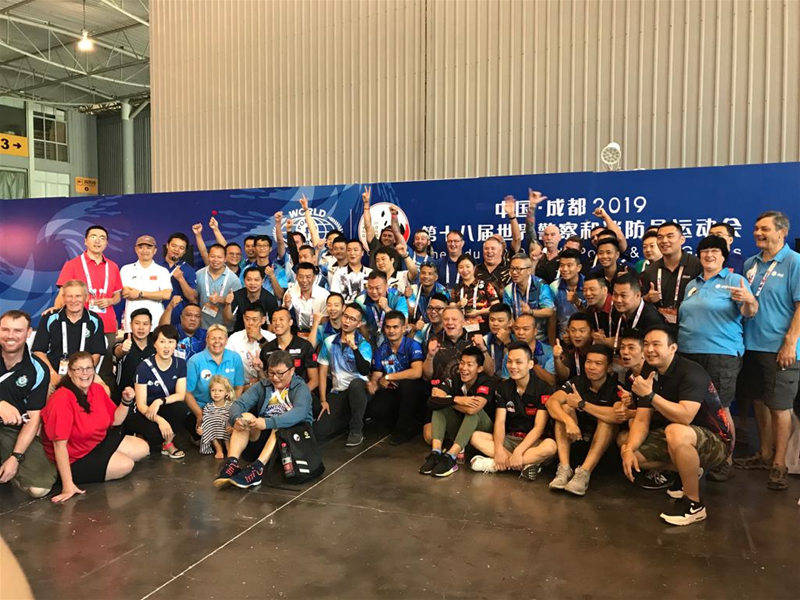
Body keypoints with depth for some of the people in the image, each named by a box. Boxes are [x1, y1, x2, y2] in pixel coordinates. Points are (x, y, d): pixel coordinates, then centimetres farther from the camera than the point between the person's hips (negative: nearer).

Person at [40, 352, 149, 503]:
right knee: (125, 465, -19)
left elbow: (115, 421, 8)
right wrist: (68, 485, -31)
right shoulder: (61, 399, -27)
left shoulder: (98, 389, -4)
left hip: (100, 442, 8)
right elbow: (59, 444, -28)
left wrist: (126, 401, -13)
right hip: (75, 458, -8)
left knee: (142, 448, 4)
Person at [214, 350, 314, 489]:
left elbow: (299, 412, -27)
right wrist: (235, 418, -30)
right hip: (264, 436, 4)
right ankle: (231, 463, -34)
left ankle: (257, 468, -45)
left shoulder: (301, 388, -7)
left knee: (280, 426, -34)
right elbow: (239, 403, -6)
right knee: (245, 416, -19)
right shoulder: (262, 386, 7)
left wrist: (268, 423, -41)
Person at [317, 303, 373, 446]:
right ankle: (348, 418, 18)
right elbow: (323, 372, 5)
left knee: (355, 383, -40)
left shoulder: (364, 345, -8)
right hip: (337, 392, 3)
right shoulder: (329, 342, 3)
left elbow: (364, 371, -25)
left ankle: (356, 430, -20)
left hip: (358, 389, -3)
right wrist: (323, 400, -2)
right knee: (319, 431, -13)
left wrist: (354, 347, -34)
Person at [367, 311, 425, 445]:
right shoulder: (380, 350, -3)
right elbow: (375, 377, -3)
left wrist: (387, 377, -23)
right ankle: (401, 423, 7)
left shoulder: (413, 346, -17)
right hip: (393, 392, 4)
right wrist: (372, 385, -29)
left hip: (413, 393, -4)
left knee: (405, 383, -36)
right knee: (374, 408, -24)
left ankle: (405, 429, -15)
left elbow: (417, 373, -32)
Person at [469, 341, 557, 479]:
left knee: (550, 446, -37)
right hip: (509, 439, 4)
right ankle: (524, 464, -29)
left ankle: (494, 465, -29)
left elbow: (539, 427, -17)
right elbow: (500, 422, -6)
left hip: (533, 442, -3)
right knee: (476, 437, -19)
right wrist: (499, 449, -24)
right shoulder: (503, 387, 1)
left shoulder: (543, 389, -11)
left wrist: (518, 452, -28)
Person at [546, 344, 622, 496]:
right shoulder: (577, 381, -7)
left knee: (607, 417, -29)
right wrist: (569, 421, -41)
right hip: (576, 436, 3)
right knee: (564, 407, -21)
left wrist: (582, 404, -27)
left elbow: (619, 416, -35)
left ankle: (584, 472, -35)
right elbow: (551, 402, -22)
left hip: (605, 440, -2)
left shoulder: (616, 386, -15)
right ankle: (564, 468, -29)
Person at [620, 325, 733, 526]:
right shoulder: (648, 373, -1)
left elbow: (685, 417, -37)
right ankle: (688, 472, 14)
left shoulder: (691, 372, -23)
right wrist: (628, 450, -18)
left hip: (715, 441, -8)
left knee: (675, 432, -39)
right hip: (683, 441, 8)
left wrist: (650, 395, -37)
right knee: (627, 446, -1)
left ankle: (694, 504, -18)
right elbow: (642, 419, -4)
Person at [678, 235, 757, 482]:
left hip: (721, 354, -6)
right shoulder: (692, 285, 18)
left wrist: (749, 300, -37)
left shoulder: (734, 280, -2)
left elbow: (750, 313, -17)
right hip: (688, 353, 6)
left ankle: (726, 462, 11)